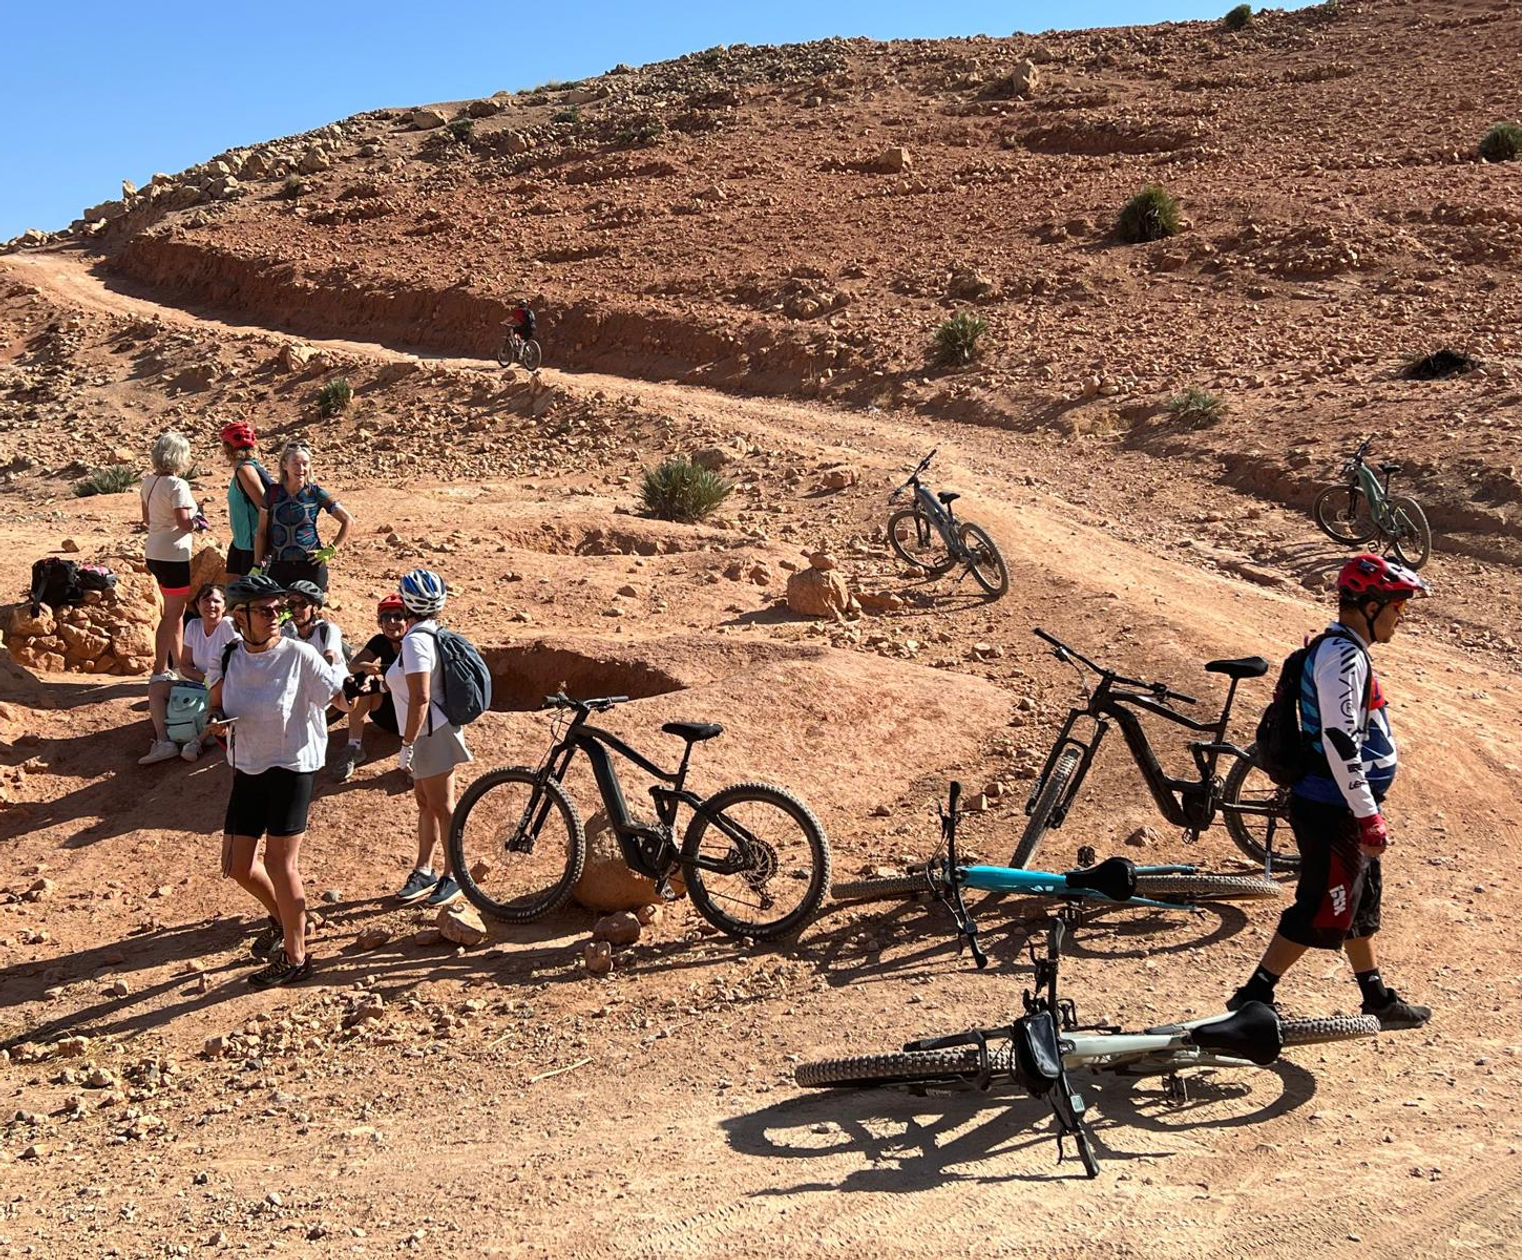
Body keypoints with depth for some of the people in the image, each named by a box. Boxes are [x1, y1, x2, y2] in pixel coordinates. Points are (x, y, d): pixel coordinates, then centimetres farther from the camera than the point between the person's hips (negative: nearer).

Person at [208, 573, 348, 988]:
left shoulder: (299, 655, -15)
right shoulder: (228, 658, -1)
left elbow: (342, 698, -13)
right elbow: (216, 706, 10)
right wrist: (217, 720, -12)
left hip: (292, 767, -5)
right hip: (247, 769, 6)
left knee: (280, 862, -5)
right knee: (237, 865, 10)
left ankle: (295, 957, 12)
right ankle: (283, 918, 39)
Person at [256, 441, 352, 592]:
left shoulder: (315, 493, -2)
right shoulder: (273, 493, 2)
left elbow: (348, 520, 3)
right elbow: (261, 532, 8)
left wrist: (331, 550, -3)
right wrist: (257, 566, 5)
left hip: (311, 566, -1)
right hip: (279, 568, 1)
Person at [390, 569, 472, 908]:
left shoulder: (415, 640, -21)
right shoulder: (433, 632, 7)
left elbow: (420, 698, -26)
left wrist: (407, 745, -23)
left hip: (431, 734, -10)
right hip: (432, 732, 10)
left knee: (441, 807, 1)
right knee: (425, 802, 17)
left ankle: (453, 877, 12)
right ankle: (424, 871, 27)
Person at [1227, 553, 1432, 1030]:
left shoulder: (1339, 649, 13)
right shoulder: (1343, 656, -20)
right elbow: (1340, 743, -27)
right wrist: (1369, 817, -24)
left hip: (1342, 808, 11)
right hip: (1333, 812, -11)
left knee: (1359, 903, 20)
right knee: (1322, 913, -4)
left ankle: (1378, 1000, 33)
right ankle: (1252, 999, 2)